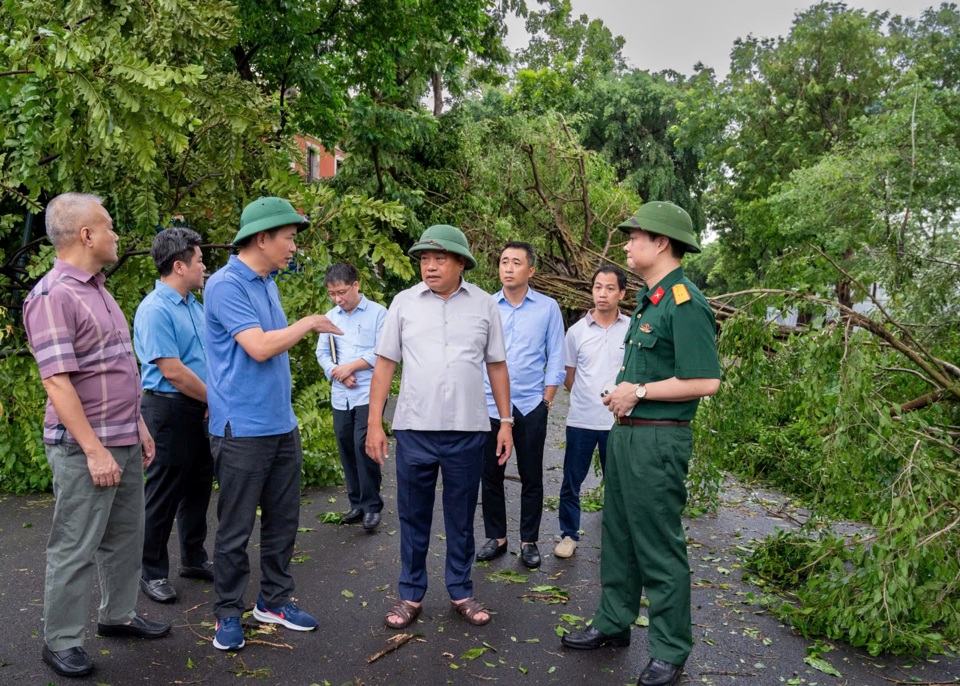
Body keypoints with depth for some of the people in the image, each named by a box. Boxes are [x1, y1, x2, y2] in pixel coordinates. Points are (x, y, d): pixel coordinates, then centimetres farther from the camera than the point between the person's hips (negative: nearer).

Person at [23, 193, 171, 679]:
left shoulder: (98, 291, 12)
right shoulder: (53, 296, -16)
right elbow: (57, 381, -21)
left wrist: (138, 426, 17)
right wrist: (94, 450, -22)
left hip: (123, 441, 9)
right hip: (84, 447, -9)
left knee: (125, 535, 18)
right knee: (75, 547, 3)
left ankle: (118, 615, 35)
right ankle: (60, 641, 19)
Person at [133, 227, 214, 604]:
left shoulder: (194, 305, 11)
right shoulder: (154, 310, -16)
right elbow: (173, 372, -20)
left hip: (201, 409, 8)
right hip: (170, 409, -8)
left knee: (198, 488, 16)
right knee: (164, 494, 3)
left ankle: (194, 558, 31)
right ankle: (153, 571, 18)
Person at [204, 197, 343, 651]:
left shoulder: (268, 284, 13)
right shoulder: (226, 285, -14)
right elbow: (260, 347, -22)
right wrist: (310, 323, -11)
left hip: (282, 424, 8)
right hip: (243, 428, -8)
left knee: (283, 520, 15)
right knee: (236, 528, 4)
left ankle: (274, 600, 29)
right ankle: (229, 613, 19)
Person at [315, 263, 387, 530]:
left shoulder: (377, 313, -3)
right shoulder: (330, 317, 12)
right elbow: (322, 353, 11)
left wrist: (350, 367, -11)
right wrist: (338, 374, -7)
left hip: (368, 394, -5)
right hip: (340, 396, 5)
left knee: (363, 447, -9)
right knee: (347, 450, 8)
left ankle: (372, 506, 4)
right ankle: (357, 503, 21)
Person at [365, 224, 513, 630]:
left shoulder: (483, 304, 3)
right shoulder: (404, 303, 2)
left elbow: (497, 365, 8)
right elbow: (385, 364, 2)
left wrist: (506, 421, 4)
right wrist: (374, 423, -2)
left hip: (468, 430, 0)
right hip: (414, 429, 0)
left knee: (461, 517, 12)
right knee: (413, 516, 10)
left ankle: (461, 592, 28)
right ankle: (411, 595, 25)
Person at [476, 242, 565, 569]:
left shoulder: (548, 308, -1)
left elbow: (556, 358, 2)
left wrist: (547, 399, -2)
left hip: (531, 406, -1)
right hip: (489, 406, 1)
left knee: (531, 477, 7)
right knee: (490, 475, 9)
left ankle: (529, 541, 21)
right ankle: (495, 537, 25)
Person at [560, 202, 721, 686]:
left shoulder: (685, 304, -17)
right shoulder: (647, 299, 13)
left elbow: (706, 382, -23)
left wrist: (639, 391, -16)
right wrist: (621, 394, 6)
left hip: (659, 439, -10)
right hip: (626, 431, 10)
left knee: (659, 547, 2)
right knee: (618, 534, 19)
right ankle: (613, 623, 35)